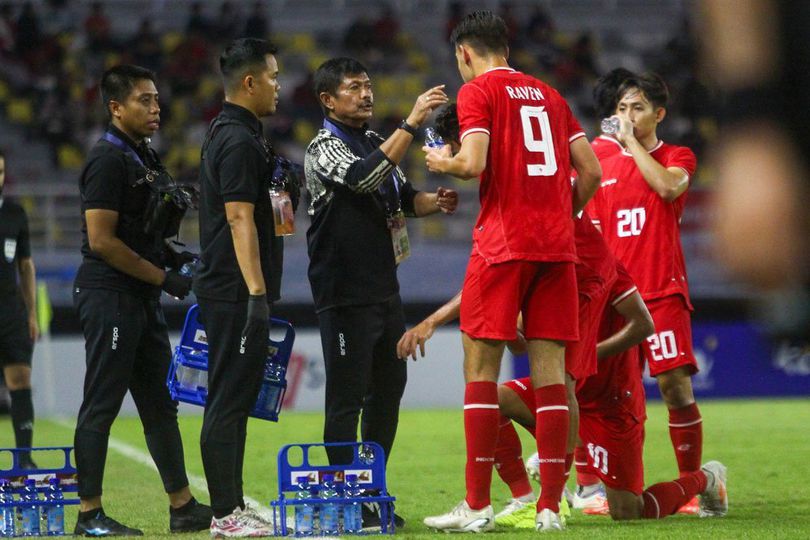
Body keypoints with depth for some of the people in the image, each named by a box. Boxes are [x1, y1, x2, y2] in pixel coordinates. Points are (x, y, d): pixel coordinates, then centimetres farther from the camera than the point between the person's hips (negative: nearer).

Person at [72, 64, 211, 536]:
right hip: (110, 297, -10)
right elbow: (102, 240, -19)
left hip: (143, 298, 10)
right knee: (102, 404, -5)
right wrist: (163, 276, -15)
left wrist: (171, 256, 8)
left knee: (160, 403, 12)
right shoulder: (109, 161, -13)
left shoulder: (144, 157, 16)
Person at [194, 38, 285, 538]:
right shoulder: (239, 140, -14)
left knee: (235, 399, 13)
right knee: (229, 401, -8)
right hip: (236, 294, -11)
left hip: (231, 293, 11)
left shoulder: (228, 134, 17)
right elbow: (240, 220, -20)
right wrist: (257, 295, -23)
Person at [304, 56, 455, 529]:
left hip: (385, 290, 8)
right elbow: (364, 178, -27)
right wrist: (412, 123, -31)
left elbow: (402, 196, 22)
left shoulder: (376, 141, 15)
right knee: (347, 397, -5)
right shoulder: (325, 148, -10)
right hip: (346, 296, -8)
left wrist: (433, 203, 0)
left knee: (388, 388, 12)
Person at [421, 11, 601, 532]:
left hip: (502, 244, -5)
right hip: (557, 245, 5)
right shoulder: (548, 95, 18)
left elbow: (474, 162, -13)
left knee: (481, 367, 0)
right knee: (551, 372, 3)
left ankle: (477, 506, -2)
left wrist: (443, 162, 7)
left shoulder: (477, 91, 0)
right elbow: (591, 171, 14)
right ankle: (551, 507, 0)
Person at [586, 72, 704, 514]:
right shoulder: (604, 167, 15)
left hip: (662, 291, -3)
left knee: (675, 383, -11)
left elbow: (669, 186, -19)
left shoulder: (678, 158, 5)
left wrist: (631, 141, -10)